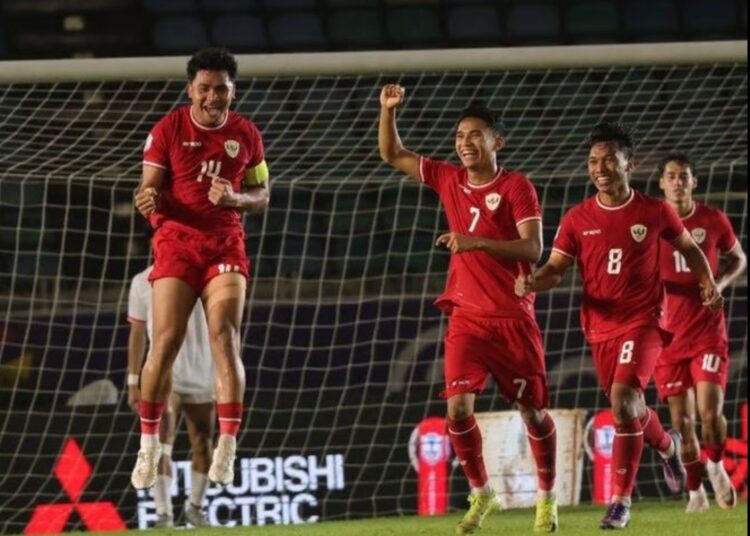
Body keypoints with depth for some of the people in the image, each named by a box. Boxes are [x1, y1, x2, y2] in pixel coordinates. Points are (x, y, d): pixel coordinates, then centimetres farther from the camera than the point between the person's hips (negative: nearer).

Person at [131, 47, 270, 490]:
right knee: (166, 342, -9)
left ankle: (227, 448, -14)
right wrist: (148, 200, -26)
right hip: (176, 242, -1)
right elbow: (150, 190, -2)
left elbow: (261, 195, 12)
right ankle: (149, 445, 4)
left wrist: (235, 198, -10)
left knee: (225, 338, -14)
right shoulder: (168, 130, -1)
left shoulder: (246, 135, 5)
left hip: (226, 245, 1)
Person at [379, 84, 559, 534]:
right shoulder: (449, 179, 7)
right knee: (458, 405, -11)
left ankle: (547, 497, 22)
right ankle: (480, 494, 7)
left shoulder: (517, 187, -8)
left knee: (532, 409, 3)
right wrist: (389, 110, -1)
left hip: (513, 317, -3)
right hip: (467, 316, 3)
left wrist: (476, 242, -26)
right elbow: (393, 155, 15)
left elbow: (532, 247, -17)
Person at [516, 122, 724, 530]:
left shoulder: (654, 213, -3)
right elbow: (556, 270, -1)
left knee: (623, 399, -23)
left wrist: (708, 283, -2)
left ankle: (620, 501, -17)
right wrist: (532, 282, -23)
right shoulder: (577, 220, 0)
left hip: (643, 321, -4)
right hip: (600, 327, 4)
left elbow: (688, 247, 14)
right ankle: (667, 445, 52)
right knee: (627, 407, 16)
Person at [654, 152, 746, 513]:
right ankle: (695, 491, 19)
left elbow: (738, 259, 14)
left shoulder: (713, 221, 0)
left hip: (708, 331, -1)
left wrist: (720, 283, -6)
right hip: (668, 334, 1)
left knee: (710, 411, -13)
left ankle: (716, 466, 17)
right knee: (682, 420, 2)